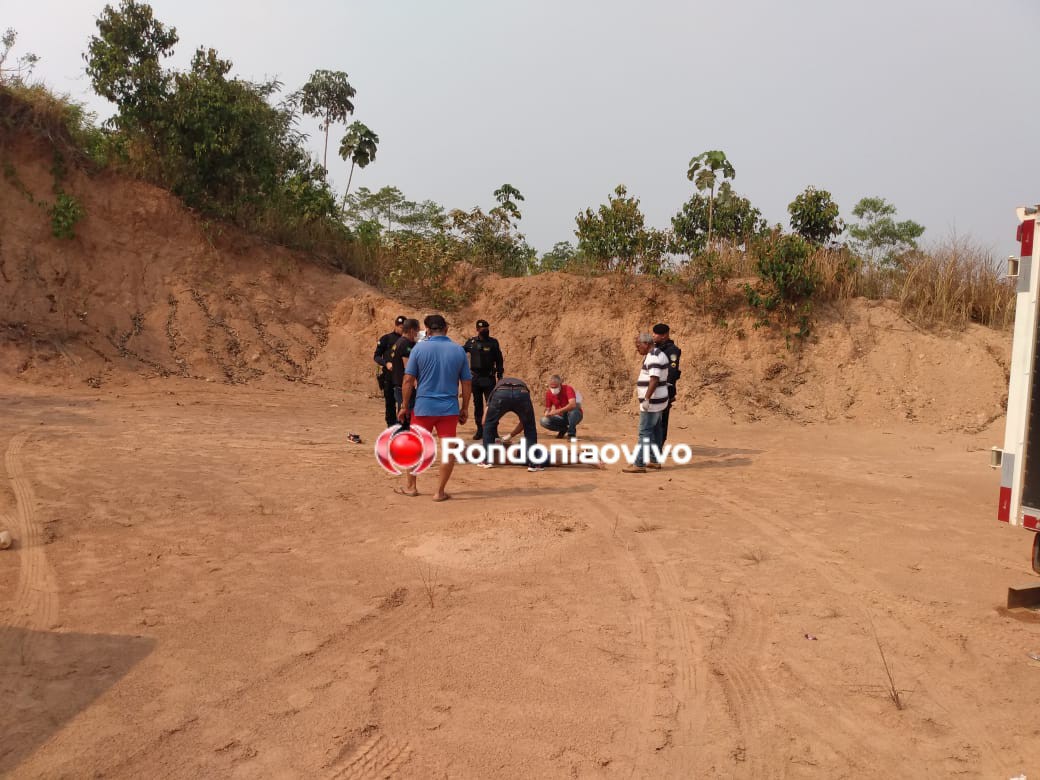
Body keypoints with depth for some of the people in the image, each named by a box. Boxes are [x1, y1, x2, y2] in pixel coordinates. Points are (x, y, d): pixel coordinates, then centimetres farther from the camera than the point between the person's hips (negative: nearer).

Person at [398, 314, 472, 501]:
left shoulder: (419, 348, -4)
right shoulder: (458, 350, 1)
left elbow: (408, 380, -5)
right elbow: (466, 383, 4)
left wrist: (404, 406, 4)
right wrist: (464, 408, 13)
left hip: (423, 407, 0)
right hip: (449, 408, 0)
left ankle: (410, 486, 28)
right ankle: (440, 491, 9)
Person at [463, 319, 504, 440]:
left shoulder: (493, 342, 0)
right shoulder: (471, 342, 4)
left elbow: (499, 360, 2)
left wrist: (500, 377, -1)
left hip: (489, 378, -3)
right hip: (475, 377, 3)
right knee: (477, 404, 8)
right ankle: (480, 430, 16)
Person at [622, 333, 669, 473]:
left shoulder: (653, 357, -19)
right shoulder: (656, 355, 15)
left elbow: (654, 379, -28)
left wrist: (646, 398, -31)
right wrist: (639, 389, 28)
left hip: (652, 402, -11)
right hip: (656, 400, 11)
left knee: (645, 432, -9)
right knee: (654, 431, 15)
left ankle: (639, 464, -9)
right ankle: (654, 461, 22)